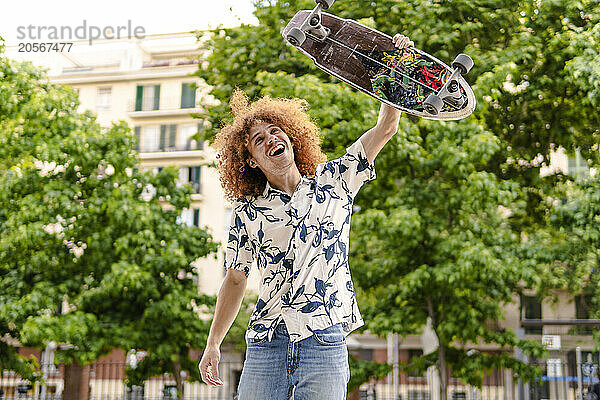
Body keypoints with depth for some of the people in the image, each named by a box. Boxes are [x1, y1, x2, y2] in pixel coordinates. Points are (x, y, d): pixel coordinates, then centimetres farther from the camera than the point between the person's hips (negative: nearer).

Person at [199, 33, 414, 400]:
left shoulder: (334, 181, 9)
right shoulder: (247, 212, 10)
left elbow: (385, 128, 7)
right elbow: (236, 279, 14)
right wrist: (213, 345, 11)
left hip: (326, 341, -1)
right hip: (266, 345, 1)